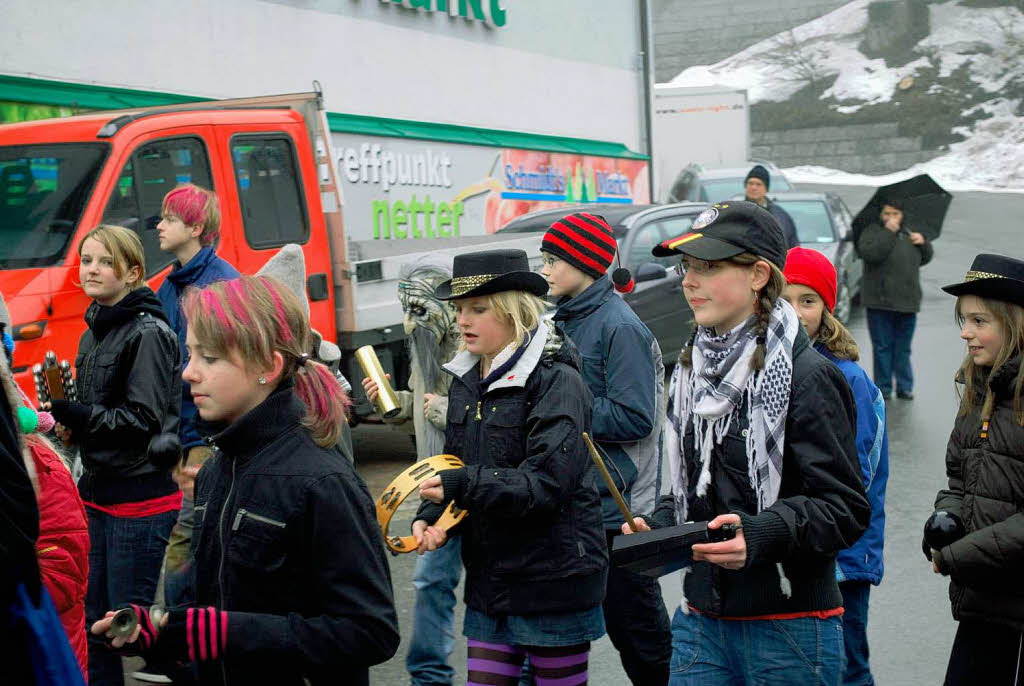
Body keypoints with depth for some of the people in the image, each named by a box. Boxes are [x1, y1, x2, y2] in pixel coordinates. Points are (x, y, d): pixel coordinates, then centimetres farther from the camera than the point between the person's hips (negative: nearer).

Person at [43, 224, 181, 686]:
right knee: (92, 615, 12)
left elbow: (144, 420, -18)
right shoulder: (93, 332, 13)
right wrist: (65, 420, 2)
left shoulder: (148, 333, -14)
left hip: (140, 497, -8)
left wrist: (74, 415, -22)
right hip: (97, 491, 9)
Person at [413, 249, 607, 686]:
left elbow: (546, 484, -21)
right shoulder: (466, 381, 8)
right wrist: (430, 517, -5)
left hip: (554, 581, -6)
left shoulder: (557, 382, -14)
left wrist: (463, 485, -28)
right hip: (488, 580, 6)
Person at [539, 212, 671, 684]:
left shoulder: (619, 326, -14)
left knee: (635, 624, 2)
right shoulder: (568, 320, 10)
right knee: (619, 624, 14)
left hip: (620, 505, -8)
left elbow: (635, 417, -20)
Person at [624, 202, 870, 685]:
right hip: (700, 620, 6)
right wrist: (655, 526, 1)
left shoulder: (807, 376, -12)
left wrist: (759, 534, -29)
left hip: (789, 629, -6)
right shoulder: (694, 368, 10)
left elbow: (846, 508, -15)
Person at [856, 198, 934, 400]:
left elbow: (925, 258, 25)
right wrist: (888, 232, -21)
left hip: (907, 302, 5)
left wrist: (923, 242, 6)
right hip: (881, 302, -5)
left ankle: (905, 387, 15)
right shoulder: (871, 232, -1)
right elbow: (870, 254, -21)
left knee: (903, 348, 10)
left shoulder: (908, 234, 18)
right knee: (883, 347, -1)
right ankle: (883, 388, 6)